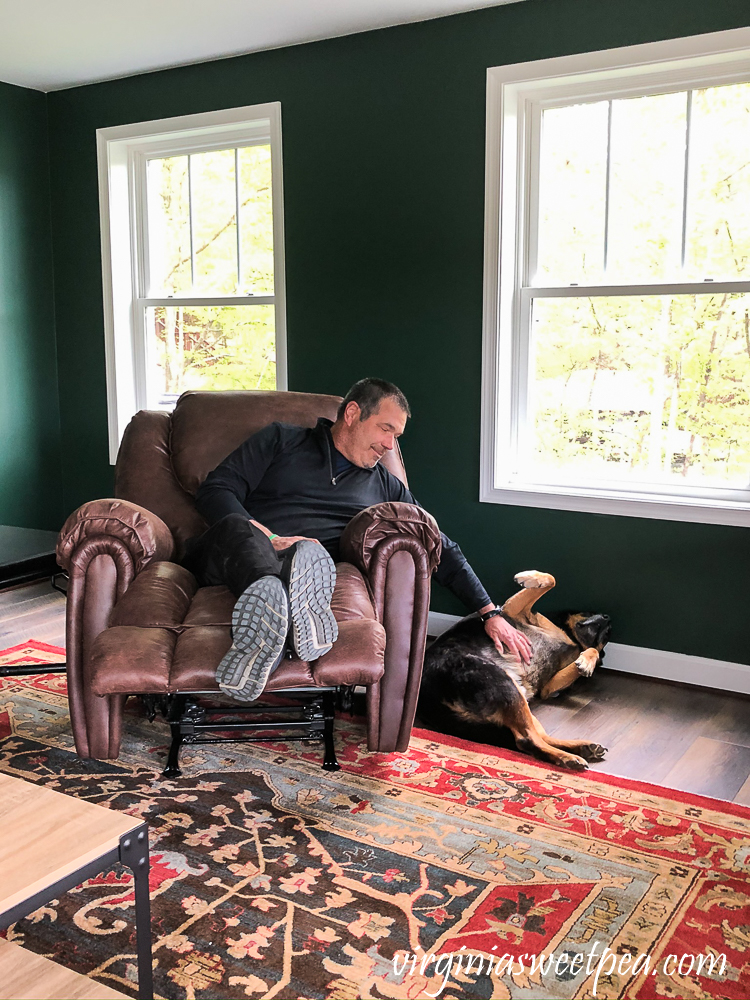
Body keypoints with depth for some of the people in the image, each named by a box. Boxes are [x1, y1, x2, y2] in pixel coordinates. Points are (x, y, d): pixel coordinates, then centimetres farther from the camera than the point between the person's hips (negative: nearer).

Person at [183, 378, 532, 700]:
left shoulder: (386, 487, 25)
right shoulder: (282, 440, 16)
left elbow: (442, 550, 27)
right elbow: (215, 489, 7)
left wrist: (490, 613, 18)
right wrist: (270, 539, -9)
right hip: (227, 555, -2)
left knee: (311, 555, -35)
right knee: (237, 527, -39)